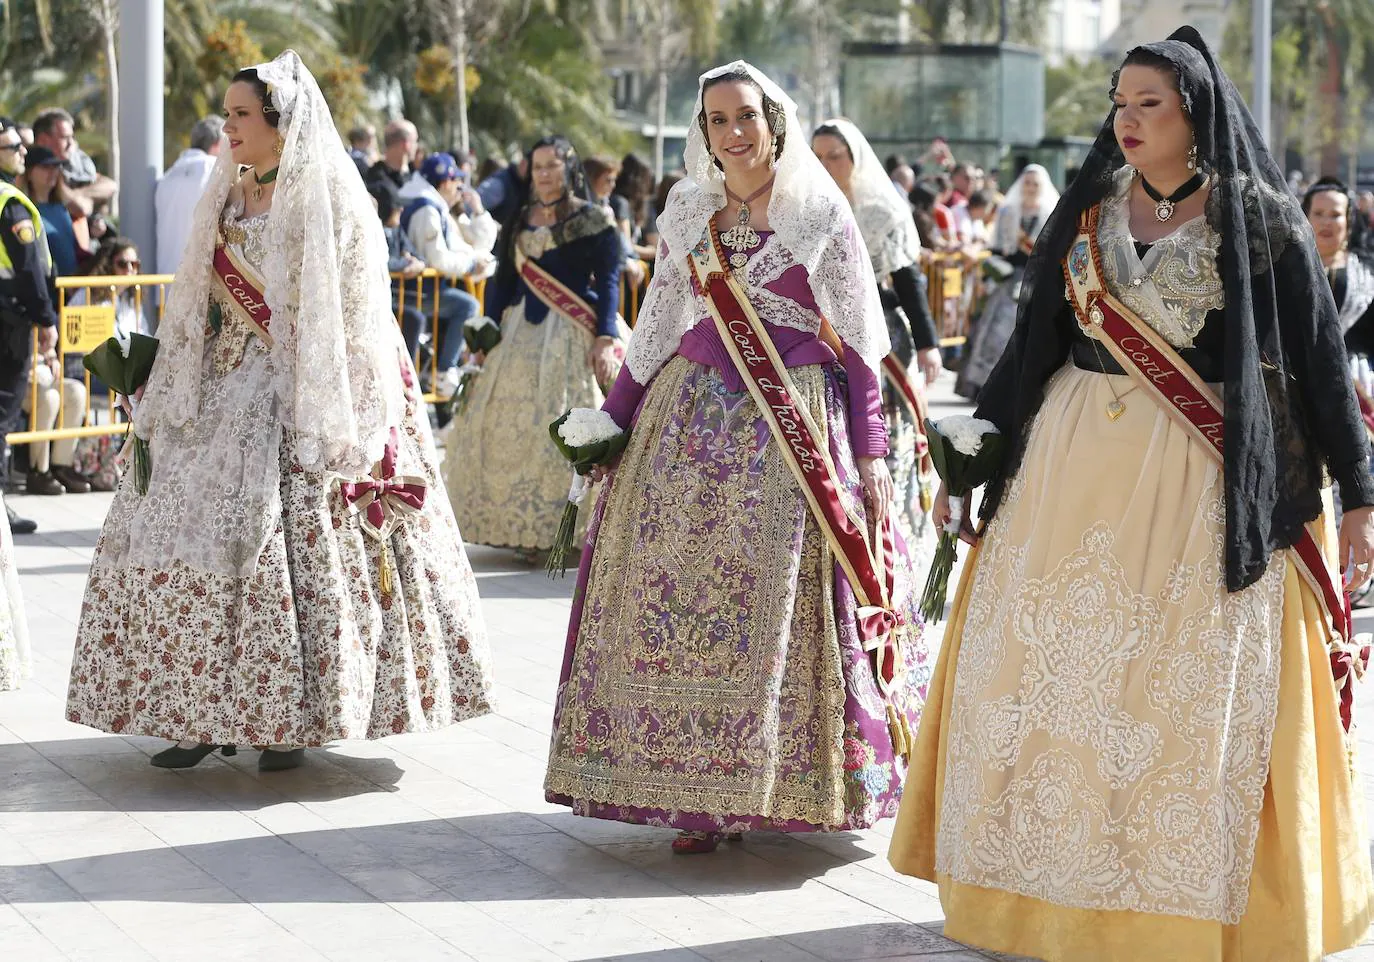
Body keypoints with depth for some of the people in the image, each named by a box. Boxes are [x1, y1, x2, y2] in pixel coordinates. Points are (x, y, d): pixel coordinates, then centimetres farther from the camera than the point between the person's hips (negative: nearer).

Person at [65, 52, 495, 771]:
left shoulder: (329, 201, -6)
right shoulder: (226, 197, 14)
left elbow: (352, 320, -8)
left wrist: (331, 417, -14)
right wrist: (169, 390, 13)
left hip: (298, 399, -7)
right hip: (223, 392, 7)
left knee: (292, 547, -8)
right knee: (190, 537, 0)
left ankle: (294, 718, 2)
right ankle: (206, 715, 6)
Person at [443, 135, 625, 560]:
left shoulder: (594, 220, 0)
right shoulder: (519, 220, 15)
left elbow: (608, 282, -4)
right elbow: (503, 280, 16)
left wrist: (605, 339, -13)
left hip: (573, 335, -5)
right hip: (521, 334, 5)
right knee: (510, 427, 0)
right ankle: (521, 529, 7)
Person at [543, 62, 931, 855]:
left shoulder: (821, 212, 0)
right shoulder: (687, 211, 11)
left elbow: (860, 338, -1)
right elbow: (658, 328, 17)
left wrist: (870, 452, -6)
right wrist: (611, 421, 12)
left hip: (796, 427, -4)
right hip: (692, 421, 4)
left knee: (784, 604, -4)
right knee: (684, 599, -1)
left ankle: (789, 781, 8)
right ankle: (697, 793, 5)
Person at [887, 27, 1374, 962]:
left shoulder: (1262, 221, -2)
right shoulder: (1089, 214, 8)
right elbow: (1033, 341, 12)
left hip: (1207, 484, -3)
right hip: (1074, 469, 4)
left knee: (1197, 691, -1)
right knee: (1059, 673, 4)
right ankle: (1060, 880, 17)